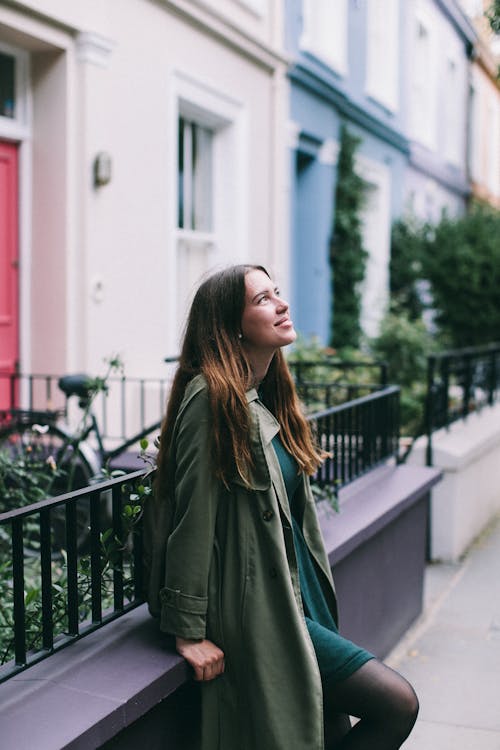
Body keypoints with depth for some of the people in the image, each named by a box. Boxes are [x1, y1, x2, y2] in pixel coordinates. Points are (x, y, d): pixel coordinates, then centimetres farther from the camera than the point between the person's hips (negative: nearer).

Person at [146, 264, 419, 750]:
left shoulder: (268, 398, 11)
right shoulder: (211, 400, -17)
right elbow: (193, 518, -18)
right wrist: (188, 630, -17)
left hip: (294, 595, 9)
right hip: (253, 607, -9)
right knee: (397, 705, -9)